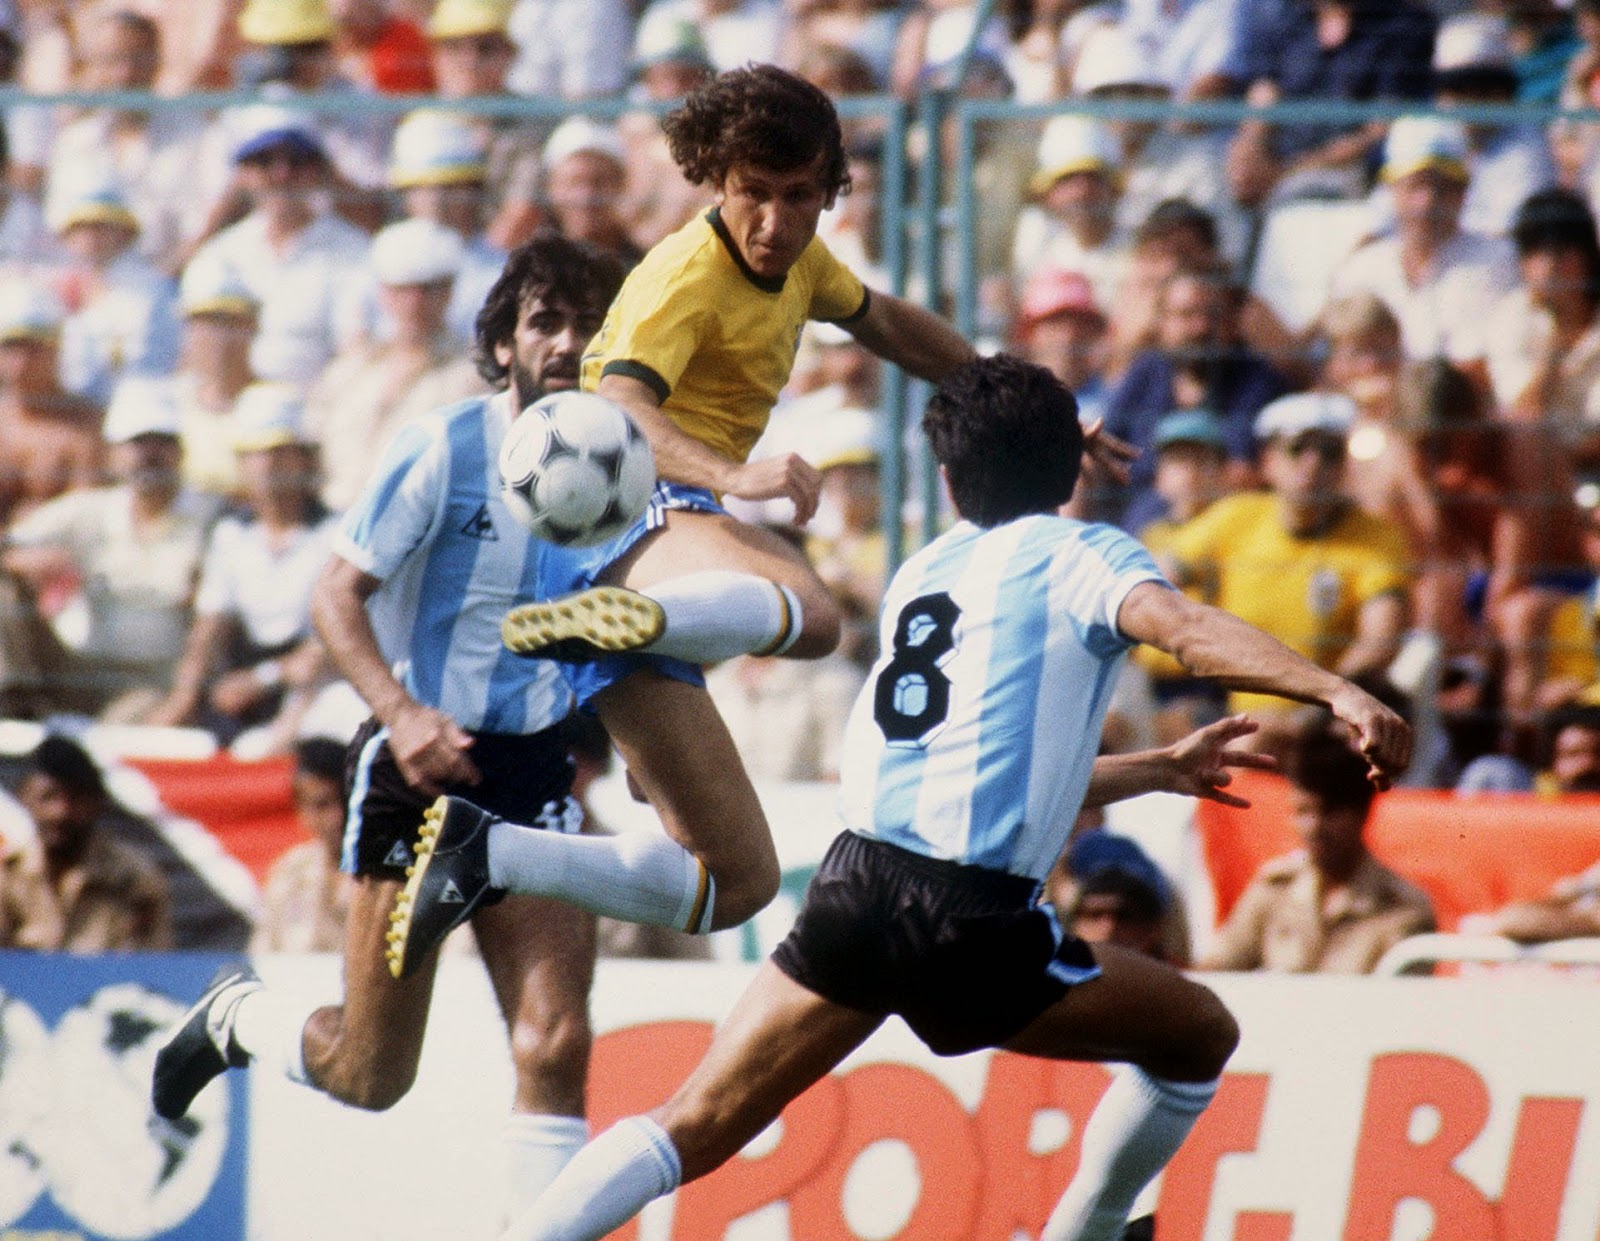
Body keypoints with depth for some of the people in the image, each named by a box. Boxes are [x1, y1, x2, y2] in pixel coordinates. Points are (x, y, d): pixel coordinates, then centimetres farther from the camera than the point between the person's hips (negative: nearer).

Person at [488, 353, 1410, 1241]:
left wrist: (1163, 767, 43)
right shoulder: (1077, 555, 6)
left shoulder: (923, 571, 25)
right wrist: (1341, 695, -27)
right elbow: (1185, 628, -17)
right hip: (975, 917, -5)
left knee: (693, 1129, 4)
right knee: (1202, 1036, 17)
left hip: (856, 887, 5)